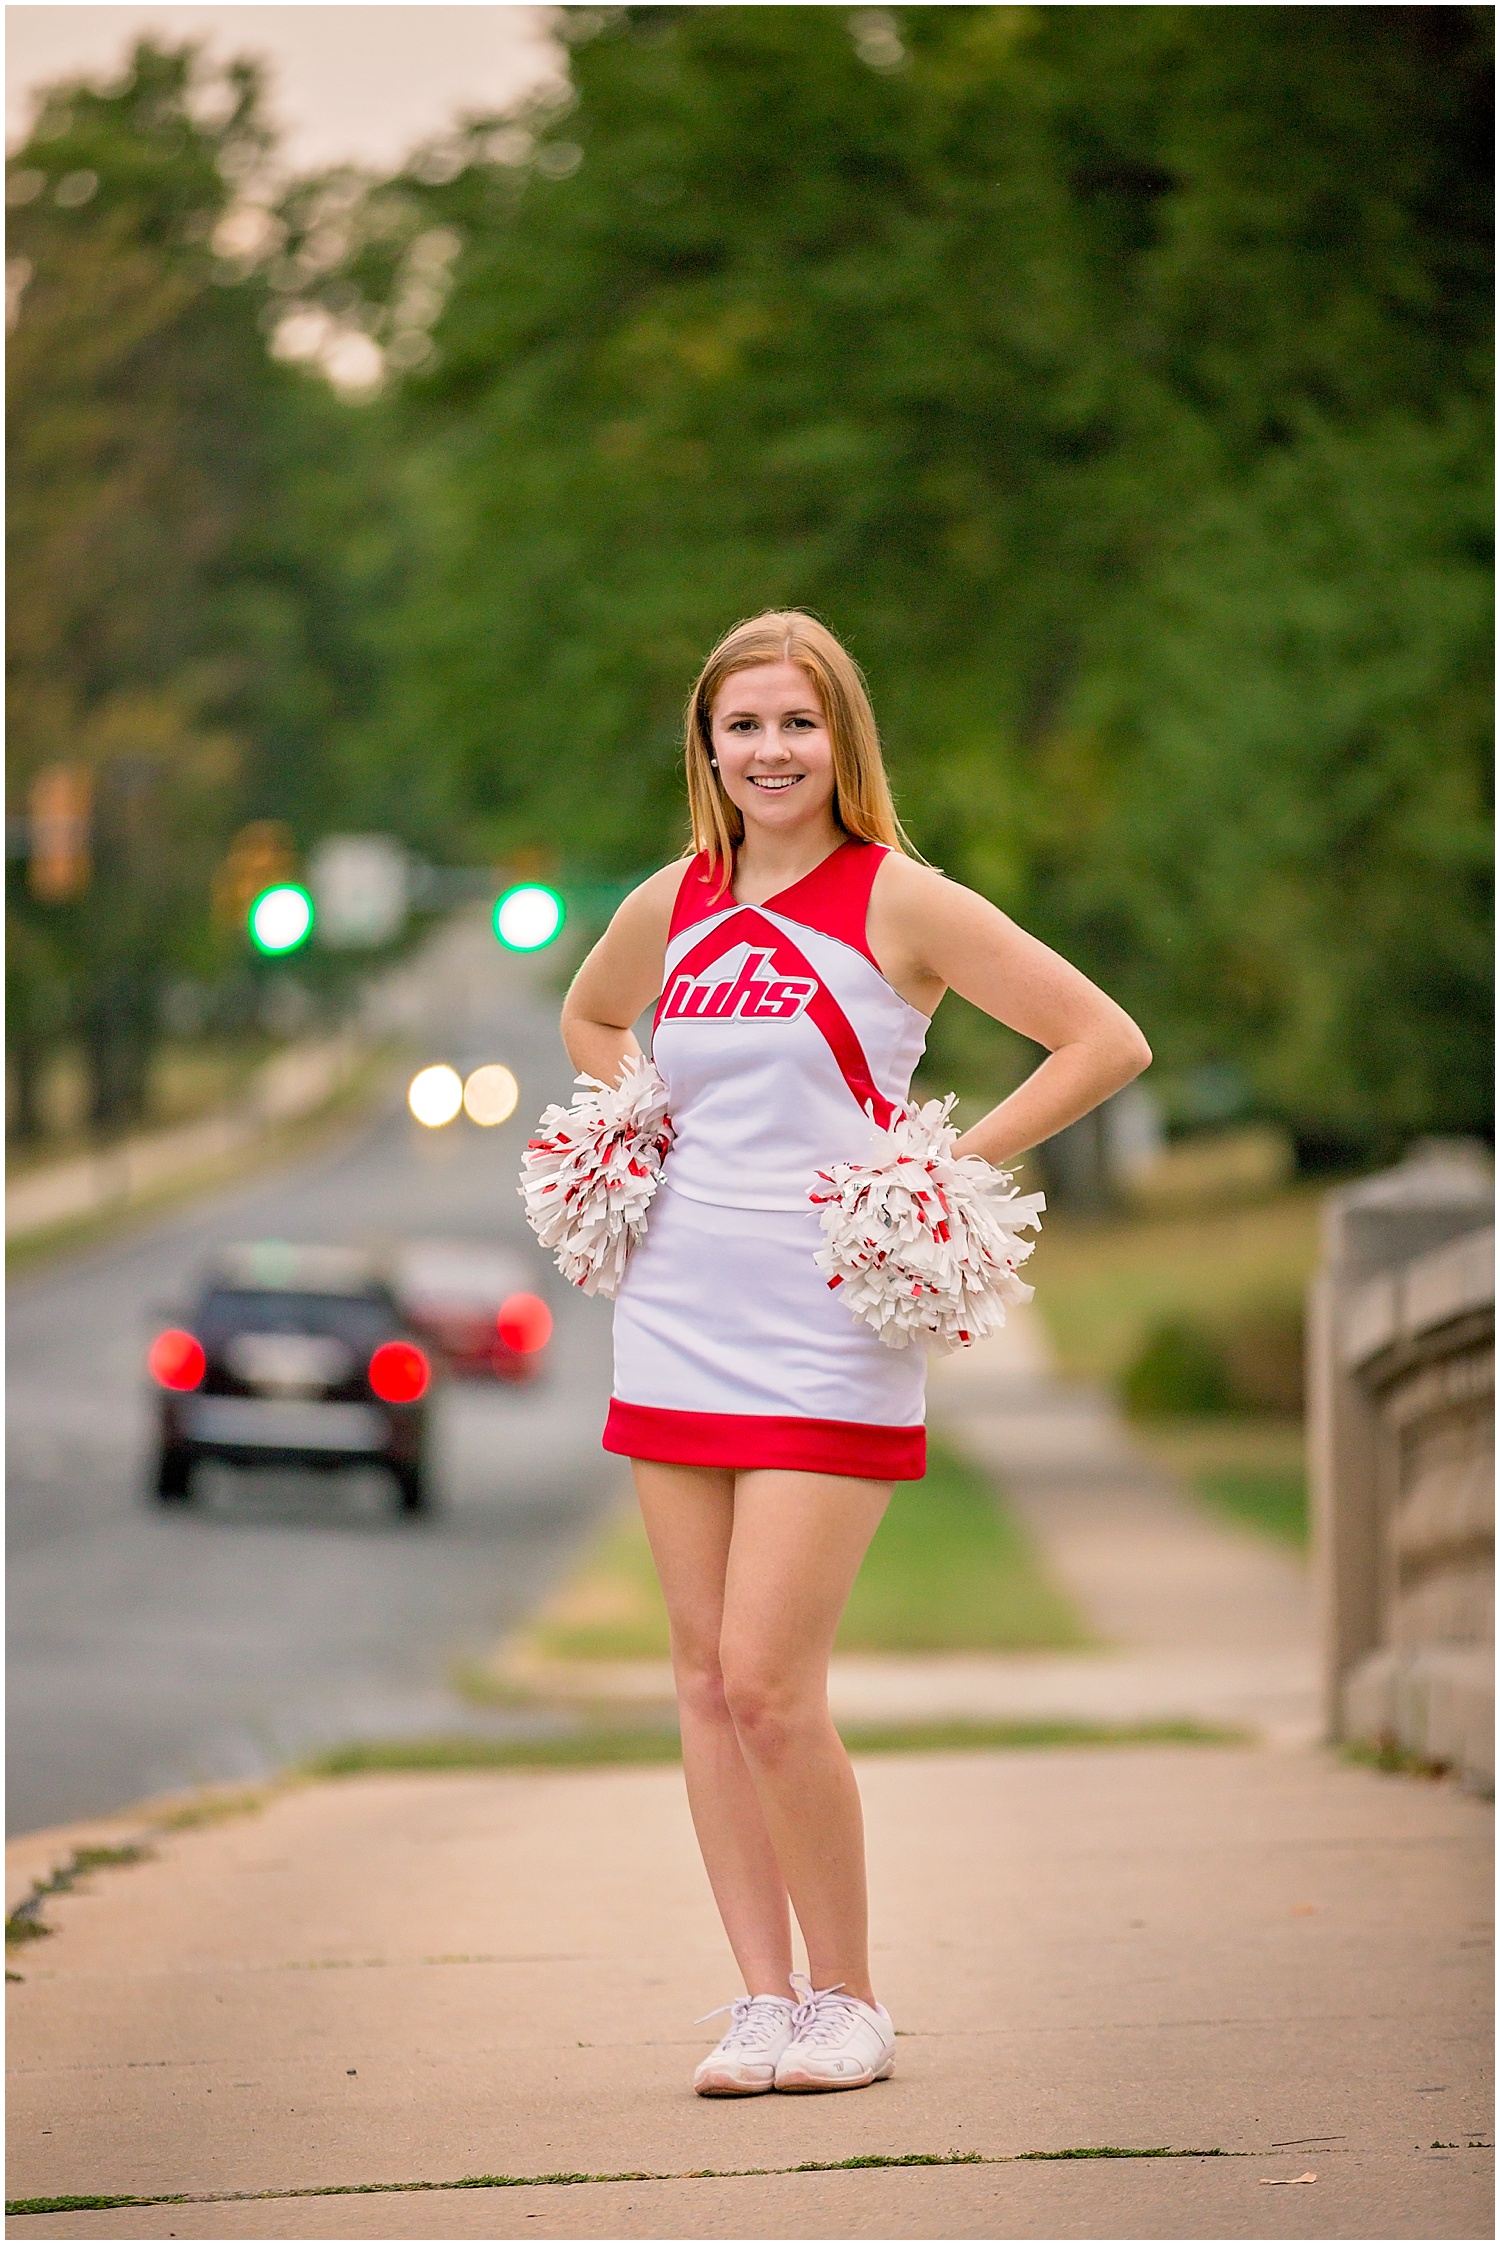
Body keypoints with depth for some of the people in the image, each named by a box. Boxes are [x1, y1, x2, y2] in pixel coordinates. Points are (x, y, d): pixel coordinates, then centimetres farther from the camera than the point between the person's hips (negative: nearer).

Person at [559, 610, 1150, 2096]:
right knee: (705, 1681, 5)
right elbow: (587, 1017, 32)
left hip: (826, 1344, -5)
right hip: (674, 1324, 5)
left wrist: (950, 1166, -9)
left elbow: (1109, 1042, -6)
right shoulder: (672, 908, 9)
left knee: (770, 1685, -11)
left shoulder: (897, 902, -6)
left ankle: (847, 1999, 4)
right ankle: (763, 1997, 12)